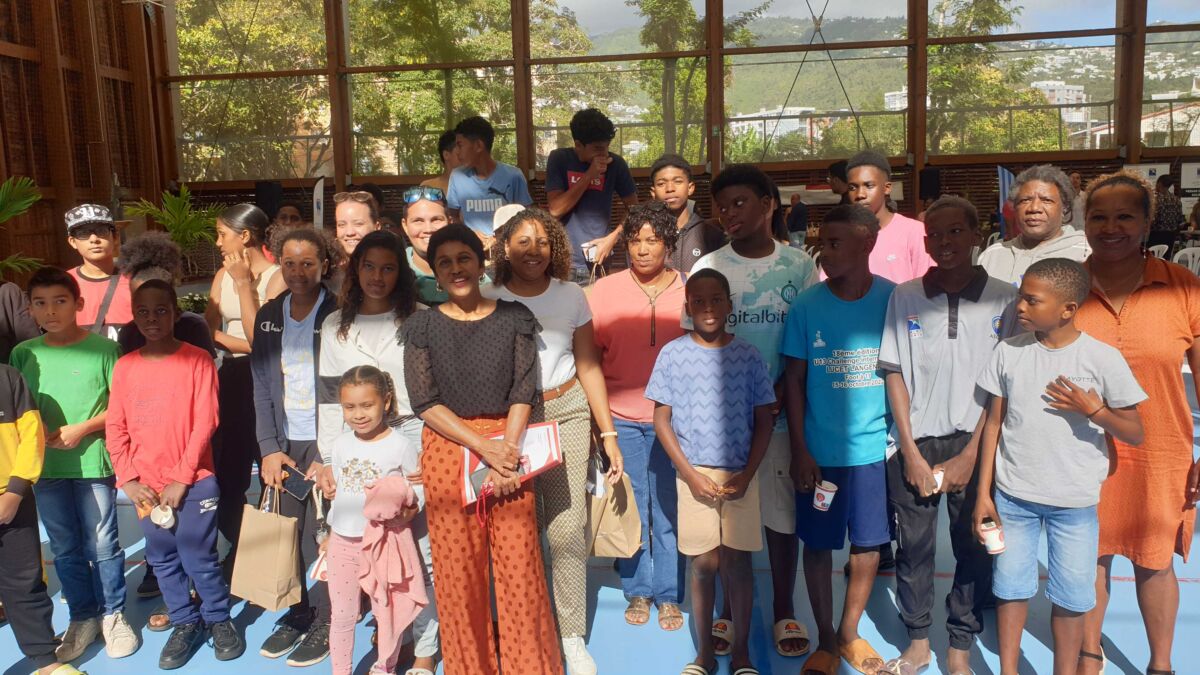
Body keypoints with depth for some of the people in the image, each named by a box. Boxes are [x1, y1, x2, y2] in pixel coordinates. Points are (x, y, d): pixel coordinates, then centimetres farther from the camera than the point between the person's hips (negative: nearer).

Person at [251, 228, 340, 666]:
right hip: (285, 445, 4)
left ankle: (325, 622, 14)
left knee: (324, 534, 0)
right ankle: (295, 613, 21)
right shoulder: (268, 317, 8)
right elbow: (261, 388, 7)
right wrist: (269, 448, -1)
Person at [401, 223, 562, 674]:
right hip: (447, 451, 0)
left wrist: (508, 453, -13)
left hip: (507, 446, 0)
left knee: (520, 562, -1)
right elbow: (424, 402, -4)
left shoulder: (514, 318, 5)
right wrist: (484, 447, -13)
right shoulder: (422, 327, 4)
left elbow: (523, 392, 0)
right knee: (458, 568, 4)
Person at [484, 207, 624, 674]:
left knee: (567, 530, -3)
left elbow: (588, 367, 7)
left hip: (566, 414, 1)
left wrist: (608, 434, 4)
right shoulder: (488, 302, 1)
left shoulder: (571, 296, 4)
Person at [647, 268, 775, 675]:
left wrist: (747, 474, -6)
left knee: (738, 562, 4)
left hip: (740, 475, 0)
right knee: (704, 563, 5)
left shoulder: (747, 356, 0)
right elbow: (661, 420, 0)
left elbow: (764, 420, 3)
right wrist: (692, 475, -7)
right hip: (694, 474, 0)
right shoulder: (673, 354, -1)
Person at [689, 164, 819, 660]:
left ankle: (784, 612, 26)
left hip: (783, 411, 0)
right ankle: (730, 610, 26)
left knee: (783, 510, 9)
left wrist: (783, 390, -10)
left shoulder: (799, 265, 2)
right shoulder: (708, 267, 2)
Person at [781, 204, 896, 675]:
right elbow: (794, 380, -1)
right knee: (818, 545, 9)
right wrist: (800, 451, -5)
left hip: (875, 447, 1)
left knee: (868, 545, 12)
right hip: (820, 451, 0)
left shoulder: (894, 299, -5)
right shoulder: (807, 306, -5)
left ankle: (850, 633, 33)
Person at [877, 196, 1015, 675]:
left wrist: (970, 455, -6)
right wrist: (911, 452, -3)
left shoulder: (1005, 299, -2)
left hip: (976, 445, -1)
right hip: (916, 443, 1)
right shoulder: (905, 297, 2)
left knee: (974, 549, 6)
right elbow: (894, 375, 3)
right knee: (913, 545, 7)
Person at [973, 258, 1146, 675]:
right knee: (1010, 586, 13)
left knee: (1070, 596, 10)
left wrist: (1093, 409, -22)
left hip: (1074, 502, -2)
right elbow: (994, 424, 3)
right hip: (1012, 496, 2)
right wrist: (983, 493, 2)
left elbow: (1135, 434, -3)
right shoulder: (1008, 352, -3)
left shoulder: (1102, 358, -10)